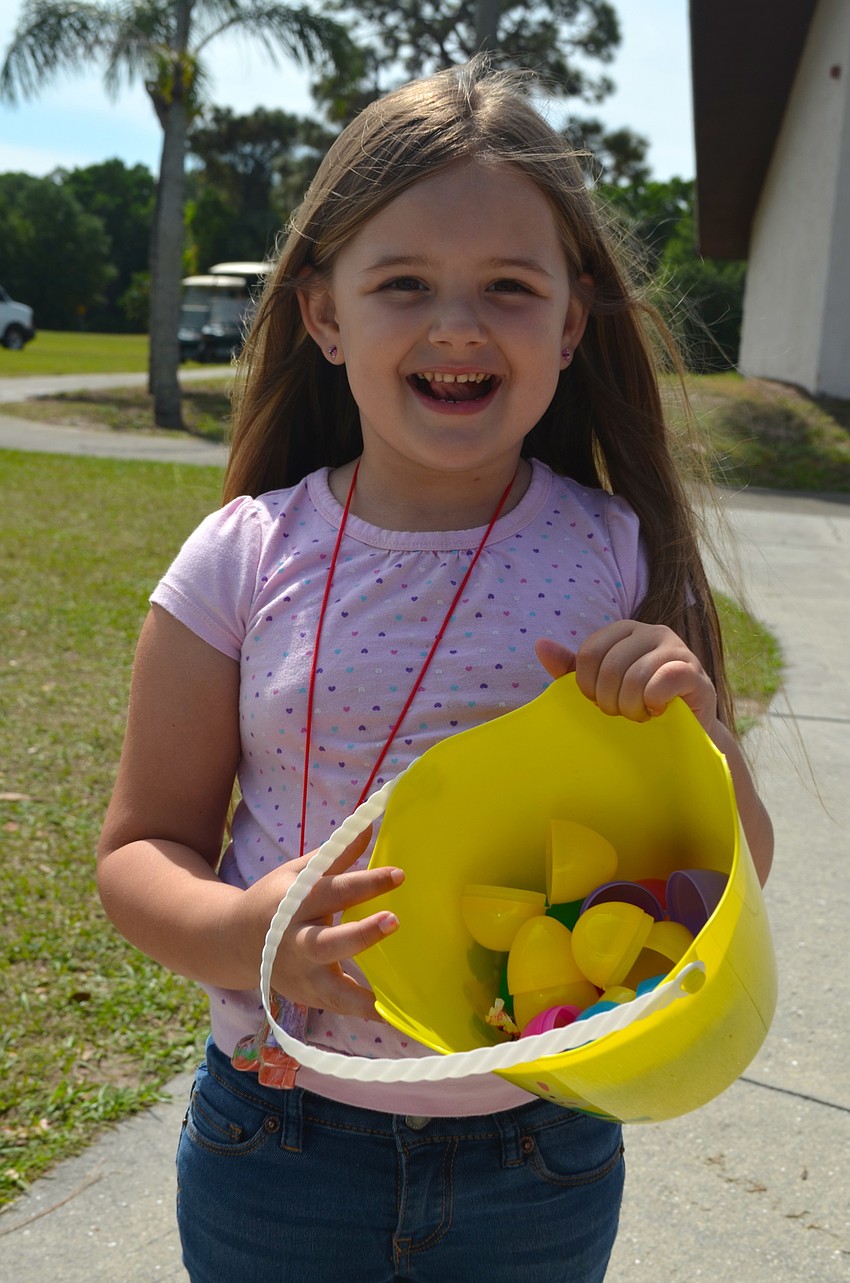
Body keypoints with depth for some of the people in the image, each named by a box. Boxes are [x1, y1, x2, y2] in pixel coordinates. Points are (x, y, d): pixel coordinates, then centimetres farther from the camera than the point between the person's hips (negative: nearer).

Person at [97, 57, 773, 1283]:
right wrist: (237, 933, -24)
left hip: (543, 1157, 1)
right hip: (281, 1142, 0)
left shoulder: (620, 561, -8)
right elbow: (141, 847, -3)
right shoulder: (245, 560, -10)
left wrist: (693, 729, -22)